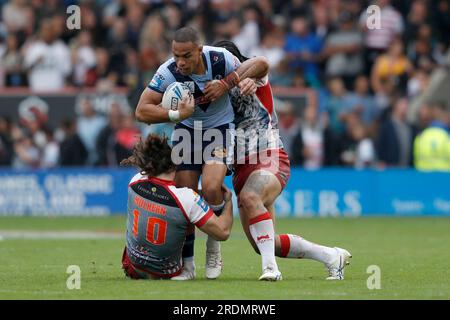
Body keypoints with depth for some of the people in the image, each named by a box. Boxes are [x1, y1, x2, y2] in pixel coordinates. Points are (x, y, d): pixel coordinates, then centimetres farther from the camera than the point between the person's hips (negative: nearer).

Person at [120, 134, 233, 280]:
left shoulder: (135, 182, -15)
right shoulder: (187, 198, -30)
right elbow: (223, 232, -23)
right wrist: (228, 201, -5)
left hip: (133, 265, 4)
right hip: (166, 272, -3)